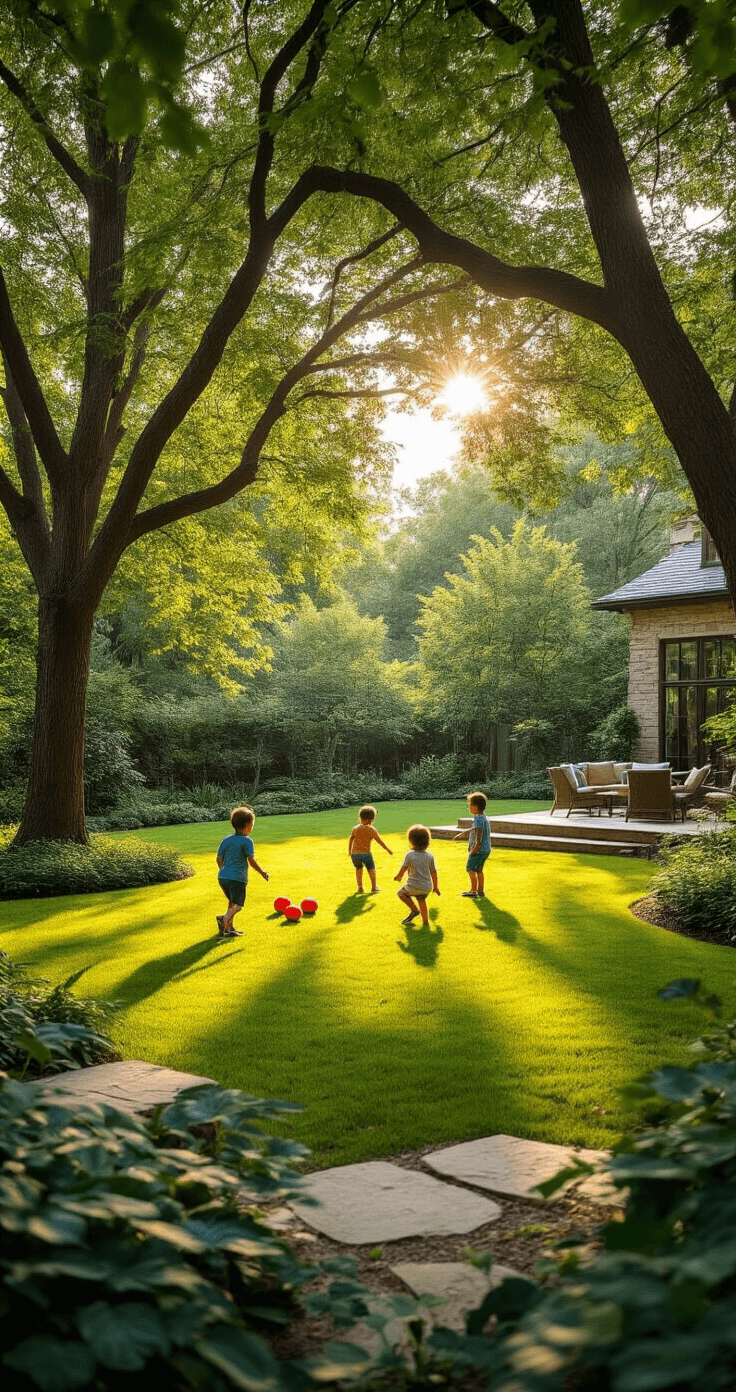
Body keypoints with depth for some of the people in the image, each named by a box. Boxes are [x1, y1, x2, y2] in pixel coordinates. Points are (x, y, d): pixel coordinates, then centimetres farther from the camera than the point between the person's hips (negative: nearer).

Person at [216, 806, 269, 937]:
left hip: (222, 877, 7)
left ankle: (229, 928, 22)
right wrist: (262, 872, 4)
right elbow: (251, 861, -9)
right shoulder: (246, 841, -6)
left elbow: (219, 859, 15)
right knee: (237, 905, -3)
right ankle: (224, 918, -28)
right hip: (237, 878, -7)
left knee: (232, 902, 22)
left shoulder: (226, 840, 11)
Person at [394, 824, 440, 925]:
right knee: (421, 900, 29)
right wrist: (436, 887, 18)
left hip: (414, 886, -4)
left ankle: (414, 910, 12)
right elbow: (433, 873, 6)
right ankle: (425, 921, 32)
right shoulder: (430, 856, 0)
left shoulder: (410, 855, -12)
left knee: (401, 893, 22)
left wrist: (398, 877, 8)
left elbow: (404, 868, -14)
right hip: (427, 887, 4)